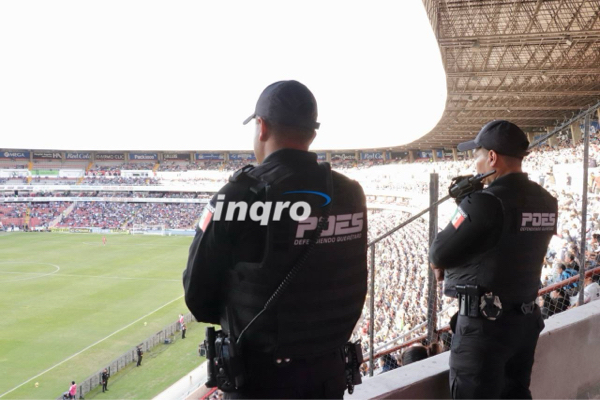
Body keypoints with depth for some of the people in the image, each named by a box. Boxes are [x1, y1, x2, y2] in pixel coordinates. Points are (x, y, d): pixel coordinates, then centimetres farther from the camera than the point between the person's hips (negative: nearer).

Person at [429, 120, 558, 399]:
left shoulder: (484, 202, -21)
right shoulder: (546, 202, 4)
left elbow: (439, 255, -16)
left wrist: (440, 264, 5)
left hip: (484, 324, -8)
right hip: (527, 319, 8)